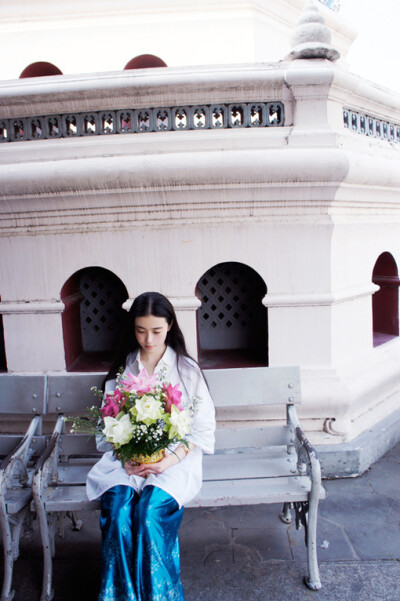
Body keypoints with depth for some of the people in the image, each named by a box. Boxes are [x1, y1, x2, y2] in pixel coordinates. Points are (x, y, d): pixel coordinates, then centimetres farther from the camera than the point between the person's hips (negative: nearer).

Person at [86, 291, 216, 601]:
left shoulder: (187, 369, 2)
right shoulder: (121, 369, 10)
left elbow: (204, 426, 1)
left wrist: (173, 458, -14)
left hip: (175, 457, -2)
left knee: (150, 511, -28)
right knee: (117, 509, -26)